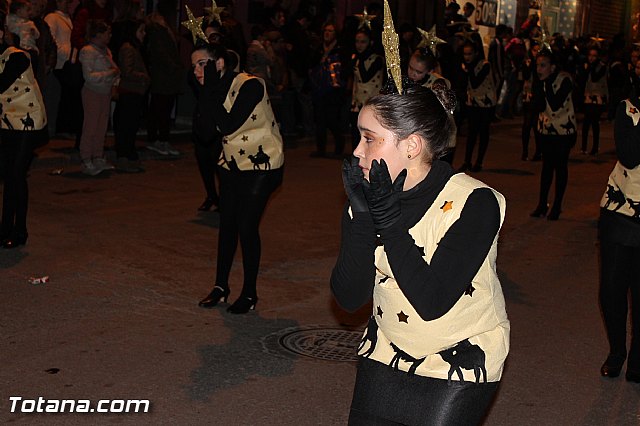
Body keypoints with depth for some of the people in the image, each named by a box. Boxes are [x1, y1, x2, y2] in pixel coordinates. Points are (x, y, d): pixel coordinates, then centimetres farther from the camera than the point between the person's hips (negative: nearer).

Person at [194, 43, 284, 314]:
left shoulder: (249, 85, -21)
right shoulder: (215, 89, 1)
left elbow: (228, 126, -30)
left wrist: (211, 91, -26)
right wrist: (206, 93, -15)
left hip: (261, 164, -7)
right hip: (233, 162, 7)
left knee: (246, 226, -7)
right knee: (227, 223, 8)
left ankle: (250, 294, 8)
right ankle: (221, 287, 21)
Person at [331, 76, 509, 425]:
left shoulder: (474, 203, -20)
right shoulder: (367, 196, -7)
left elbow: (431, 302, -26)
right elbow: (349, 298, -13)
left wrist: (388, 219, -26)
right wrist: (362, 217, -23)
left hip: (459, 368, -4)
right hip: (386, 355, 4)